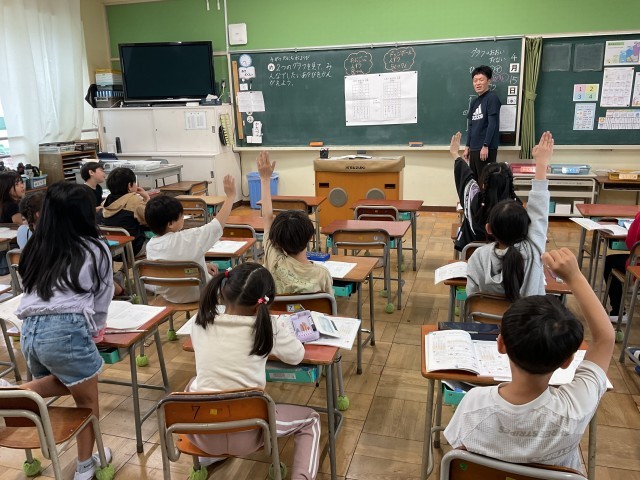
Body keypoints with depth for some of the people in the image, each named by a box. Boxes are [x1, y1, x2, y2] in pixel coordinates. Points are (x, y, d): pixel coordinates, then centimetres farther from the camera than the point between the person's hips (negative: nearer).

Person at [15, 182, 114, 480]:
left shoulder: (35, 248, 16)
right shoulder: (96, 250, 4)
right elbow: (102, 300, 12)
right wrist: (95, 328, 31)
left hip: (29, 331, 6)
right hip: (66, 331, -5)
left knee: (63, 384, 32)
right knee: (87, 402, 17)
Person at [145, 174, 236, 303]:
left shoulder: (150, 245, -12)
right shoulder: (186, 239, -33)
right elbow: (218, 224, -24)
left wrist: (203, 266, 5)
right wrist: (230, 195, -17)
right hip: (197, 294, -6)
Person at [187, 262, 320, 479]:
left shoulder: (201, 322, -4)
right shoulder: (266, 326, -10)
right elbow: (297, 355, 7)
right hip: (246, 436, -3)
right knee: (310, 418, 21)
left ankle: (209, 453, 38)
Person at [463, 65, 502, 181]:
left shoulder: (492, 98, -7)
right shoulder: (474, 102, 16)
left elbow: (492, 124, -14)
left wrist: (485, 146, -19)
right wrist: (467, 146, 15)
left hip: (487, 149, -8)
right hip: (474, 149, 8)